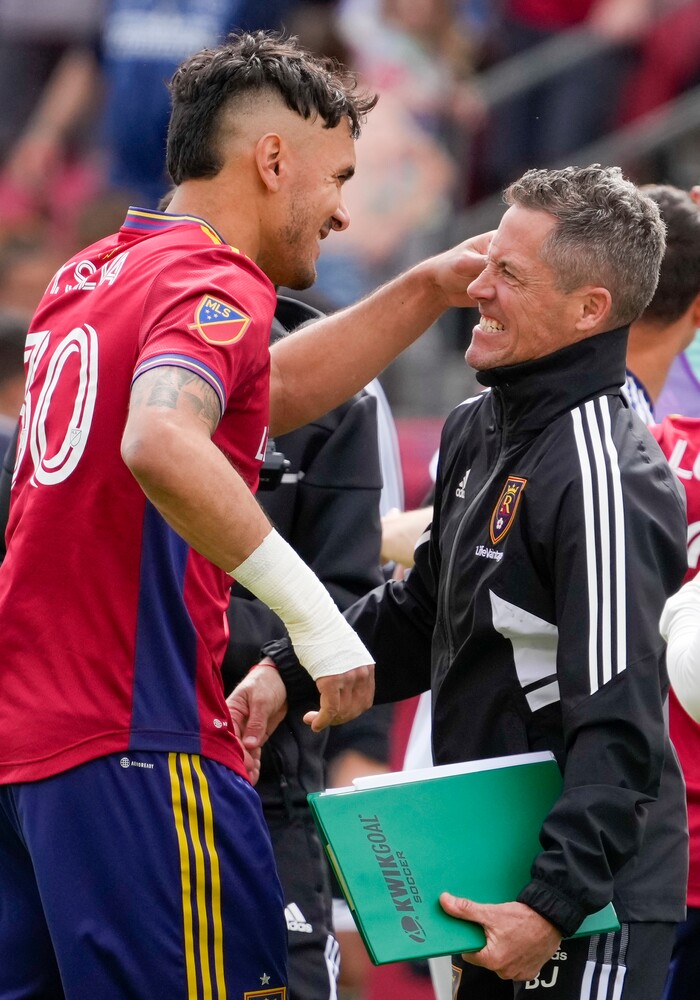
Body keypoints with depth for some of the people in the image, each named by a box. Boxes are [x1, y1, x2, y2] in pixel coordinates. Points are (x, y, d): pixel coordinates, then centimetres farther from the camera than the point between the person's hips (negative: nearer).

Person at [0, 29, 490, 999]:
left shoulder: (91, 275, 18)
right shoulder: (215, 287, -10)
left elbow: (267, 392, 32)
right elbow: (159, 443, -31)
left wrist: (429, 289, 29)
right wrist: (310, 608, -28)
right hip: (136, 750, -9)